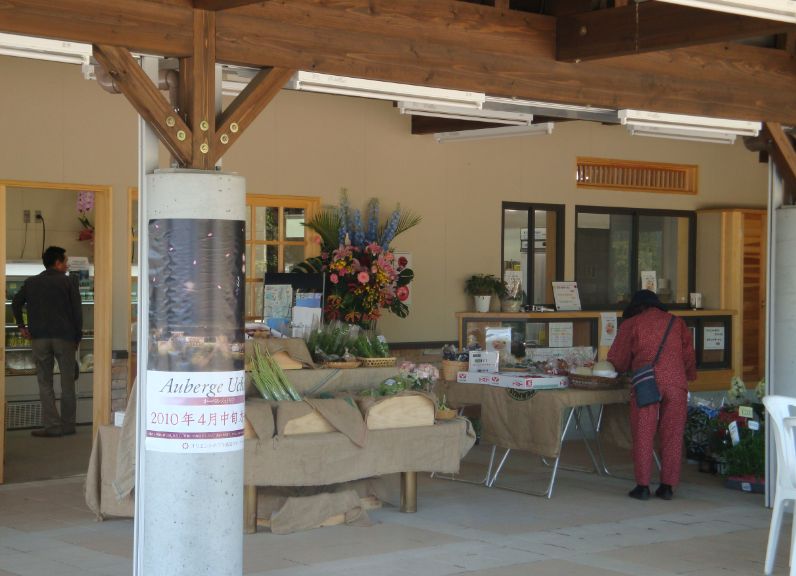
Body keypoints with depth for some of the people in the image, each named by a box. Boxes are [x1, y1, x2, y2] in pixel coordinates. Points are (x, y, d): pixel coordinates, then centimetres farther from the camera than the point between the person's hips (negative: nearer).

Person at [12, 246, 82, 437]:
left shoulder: (31, 283, 11)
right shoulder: (68, 283, 1)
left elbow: (16, 303, 8)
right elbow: (77, 311, -3)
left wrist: (21, 326, 13)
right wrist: (77, 337, 5)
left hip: (39, 338, 2)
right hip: (64, 337, -2)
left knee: (45, 383, 5)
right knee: (67, 382, 7)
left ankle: (52, 425, -4)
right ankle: (68, 425, 9)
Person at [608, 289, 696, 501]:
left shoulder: (631, 324, 12)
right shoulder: (676, 323, 18)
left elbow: (617, 360, 14)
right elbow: (689, 356, 15)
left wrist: (627, 369, 34)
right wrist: (688, 377, 30)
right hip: (676, 383, 2)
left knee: (643, 436, 3)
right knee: (672, 436, 6)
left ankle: (642, 486, 3)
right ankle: (667, 486, 7)